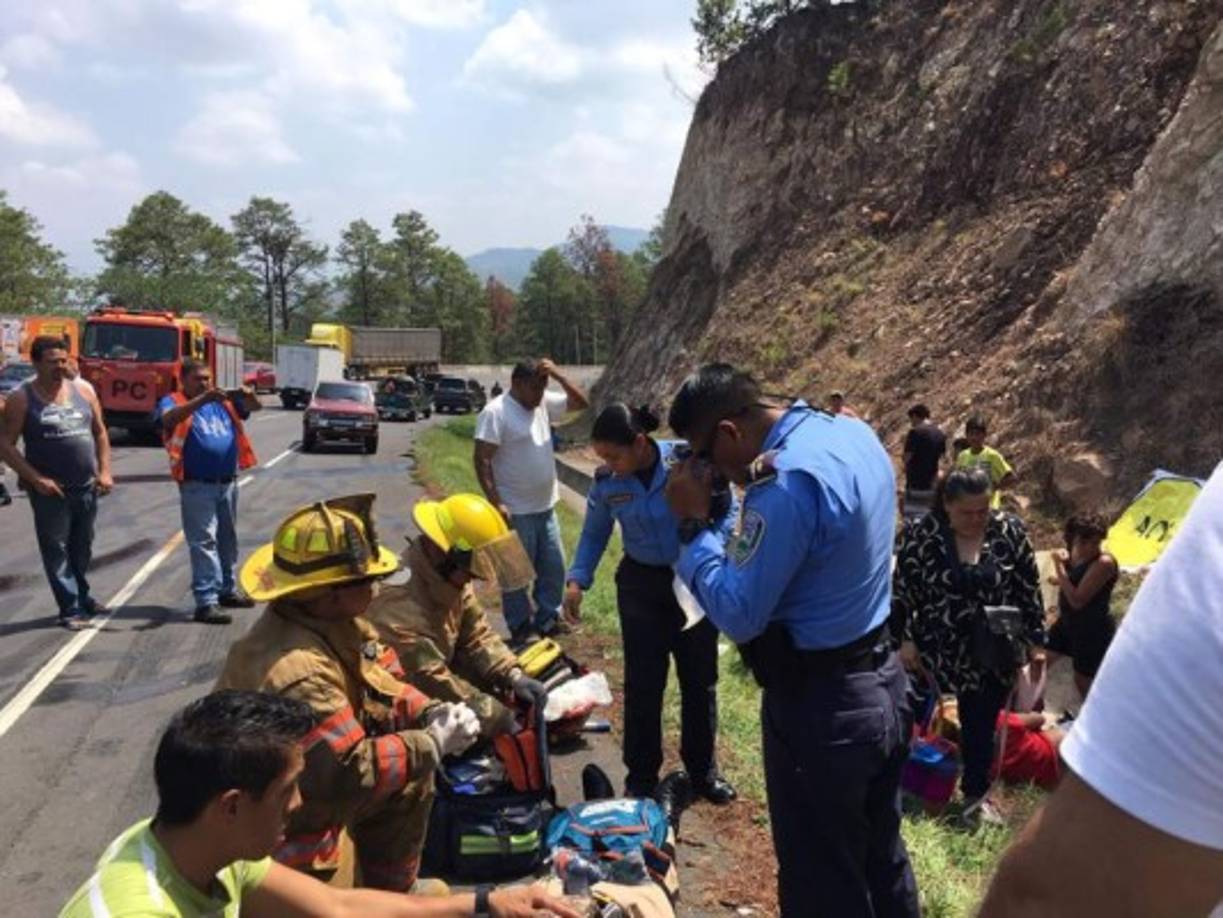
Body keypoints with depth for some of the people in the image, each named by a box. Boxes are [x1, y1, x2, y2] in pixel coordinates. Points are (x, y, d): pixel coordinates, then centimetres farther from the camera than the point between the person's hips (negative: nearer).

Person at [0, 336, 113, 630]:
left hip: (86, 487, 4)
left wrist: (104, 471, 4)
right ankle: (71, 609, 8)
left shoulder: (83, 392, 8)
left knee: (82, 547, 17)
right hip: (50, 490, -4)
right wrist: (35, 479, -16)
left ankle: (82, 596, 33)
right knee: (56, 550, 2)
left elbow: (100, 433, 15)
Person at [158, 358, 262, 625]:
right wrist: (202, 400, -37)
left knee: (227, 538, 17)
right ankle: (206, 602, -8)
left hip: (228, 482, 6)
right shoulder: (173, 401, -2)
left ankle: (228, 590, 31)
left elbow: (255, 407, 3)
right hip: (197, 485, -6)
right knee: (203, 541, -8)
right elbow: (169, 418, -24)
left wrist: (249, 396, -21)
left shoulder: (222, 401, 11)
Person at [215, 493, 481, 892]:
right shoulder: (298, 673, -35)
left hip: (308, 784, 9)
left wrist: (429, 713, -13)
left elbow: (380, 683, 4)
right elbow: (352, 772, -31)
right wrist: (433, 743, -22)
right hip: (280, 829, -9)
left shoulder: (337, 619, -8)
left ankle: (390, 895, 25)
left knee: (413, 777, 11)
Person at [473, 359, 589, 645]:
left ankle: (548, 619, 28)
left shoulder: (543, 403, 6)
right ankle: (520, 628, 17)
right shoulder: (496, 412, -16)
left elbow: (581, 403, 9)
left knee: (553, 567, 14)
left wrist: (558, 375, -6)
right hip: (516, 511, -8)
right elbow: (482, 460, -19)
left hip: (546, 507, 8)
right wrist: (496, 503, -24)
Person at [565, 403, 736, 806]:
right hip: (640, 584, 1)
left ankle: (702, 770, 32)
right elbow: (594, 533, 5)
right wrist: (577, 579, -7)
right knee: (642, 683, 5)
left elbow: (725, 514, -9)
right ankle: (641, 777, 22)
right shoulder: (606, 482, -10)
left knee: (700, 679, 13)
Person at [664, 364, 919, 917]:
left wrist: (693, 525, -15)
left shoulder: (789, 482, -26)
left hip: (821, 706, -9)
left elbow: (738, 616, -24)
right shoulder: (854, 433, 3)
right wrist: (752, 493, 1)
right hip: (883, 681, 9)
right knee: (883, 862, 24)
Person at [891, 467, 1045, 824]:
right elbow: (903, 589, -4)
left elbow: (1030, 591, 2)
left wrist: (1036, 640, 3)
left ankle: (976, 795, 22)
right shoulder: (920, 534, -12)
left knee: (981, 725, 8)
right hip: (941, 650, -1)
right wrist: (905, 638, -4)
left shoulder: (1009, 531, -7)